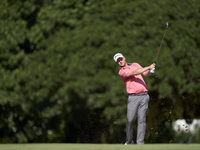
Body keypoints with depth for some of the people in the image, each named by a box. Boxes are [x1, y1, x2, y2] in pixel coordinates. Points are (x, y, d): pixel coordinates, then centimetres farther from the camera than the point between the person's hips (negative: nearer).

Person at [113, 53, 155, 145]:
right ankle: (129, 141, 11)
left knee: (141, 120, -3)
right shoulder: (121, 72, 0)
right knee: (130, 119, -8)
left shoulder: (135, 65, 18)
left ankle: (140, 142, -4)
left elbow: (145, 74, 15)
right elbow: (134, 73, -14)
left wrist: (149, 71, -9)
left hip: (144, 96, 3)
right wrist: (148, 67, -18)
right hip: (133, 97, -3)